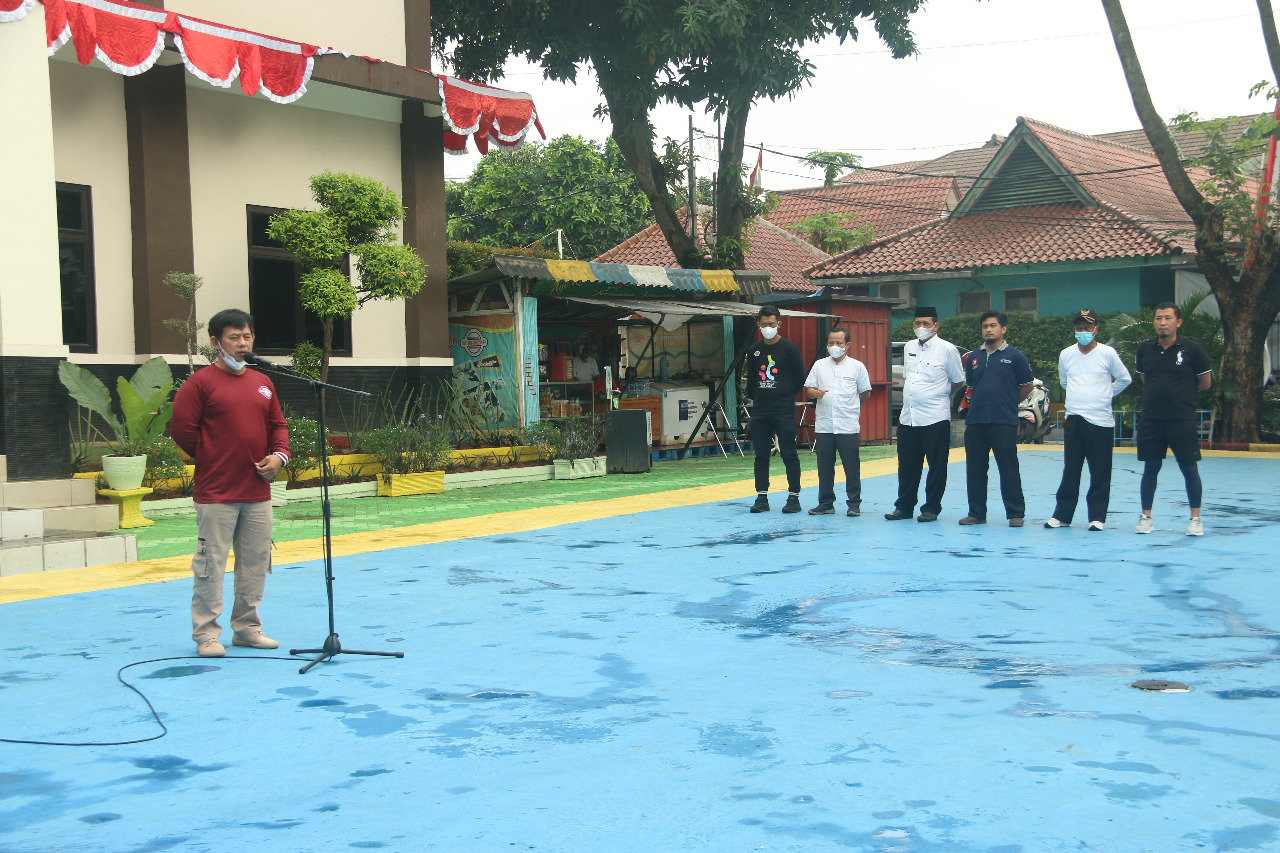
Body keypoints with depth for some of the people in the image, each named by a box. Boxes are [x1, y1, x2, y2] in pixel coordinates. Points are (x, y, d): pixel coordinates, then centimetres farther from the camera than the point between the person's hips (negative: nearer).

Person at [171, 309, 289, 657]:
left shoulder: (262, 383, 13)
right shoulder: (200, 383, -6)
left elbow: (278, 424, 19)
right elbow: (182, 430, -8)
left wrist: (278, 455, 1)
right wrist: (212, 460, 0)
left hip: (258, 494, 6)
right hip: (216, 494, -6)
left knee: (255, 562, 11)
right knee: (211, 563, -2)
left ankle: (247, 628, 23)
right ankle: (206, 633, 7)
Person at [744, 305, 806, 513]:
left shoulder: (789, 348, -4)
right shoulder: (754, 350, 9)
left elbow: (800, 379, 2)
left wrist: (786, 396, 7)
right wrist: (756, 397, 13)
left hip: (784, 411, -4)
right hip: (760, 411, 4)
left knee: (789, 454, -2)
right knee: (761, 455, 6)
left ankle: (794, 497, 4)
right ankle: (761, 498, 12)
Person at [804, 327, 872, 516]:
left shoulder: (857, 366, 4)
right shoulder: (819, 365, 10)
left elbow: (865, 393, 11)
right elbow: (808, 389, 7)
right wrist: (816, 393, -13)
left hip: (848, 427, -2)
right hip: (823, 426, 2)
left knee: (851, 467, 0)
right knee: (824, 467, 6)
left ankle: (854, 504, 7)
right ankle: (825, 503, 15)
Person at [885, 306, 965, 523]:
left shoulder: (947, 349, -5)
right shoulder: (908, 347, 11)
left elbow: (958, 382, 4)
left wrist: (938, 394, 10)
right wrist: (910, 397, 13)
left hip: (935, 418, -5)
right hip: (907, 417, 5)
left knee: (936, 466, 2)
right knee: (907, 466, 10)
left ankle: (931, 508, 11)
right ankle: (904, 507, 18)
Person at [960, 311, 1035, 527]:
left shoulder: (1014, 356, 0)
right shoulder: (973, 357, 11)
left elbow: (1027, 385, 9)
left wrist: (1009, 403, 12)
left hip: (1004, 422, -4)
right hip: (975, 422, 4)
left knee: (1009, 469, -2)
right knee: (975, 470, 7)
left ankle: (1015, 513, 5)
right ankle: (976, 513, 15)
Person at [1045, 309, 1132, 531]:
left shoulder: (1107, 353, -2)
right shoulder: (1066, 355, 7)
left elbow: (1125, 379, 10)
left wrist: (1105, 395, 13)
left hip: (1101, 421, -2)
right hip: (1073, 420, 2)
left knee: (1100, 473, 0)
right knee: (1070, 471, 6)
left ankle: (1097, 517, 7)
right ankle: (1062, 515, 12)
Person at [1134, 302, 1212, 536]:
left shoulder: (1192, 349, -5)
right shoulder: (1144, 349, 4)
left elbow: (1205, 382, 4)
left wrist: (1181, 393, 11)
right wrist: (1160, 392, 11)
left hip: (1183, 420, -3)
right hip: (1150, 419, 3)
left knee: (1189, 470, 2)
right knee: (1150, 469, 8)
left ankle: (1195, 519, 12)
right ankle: (1146, 517, 17)